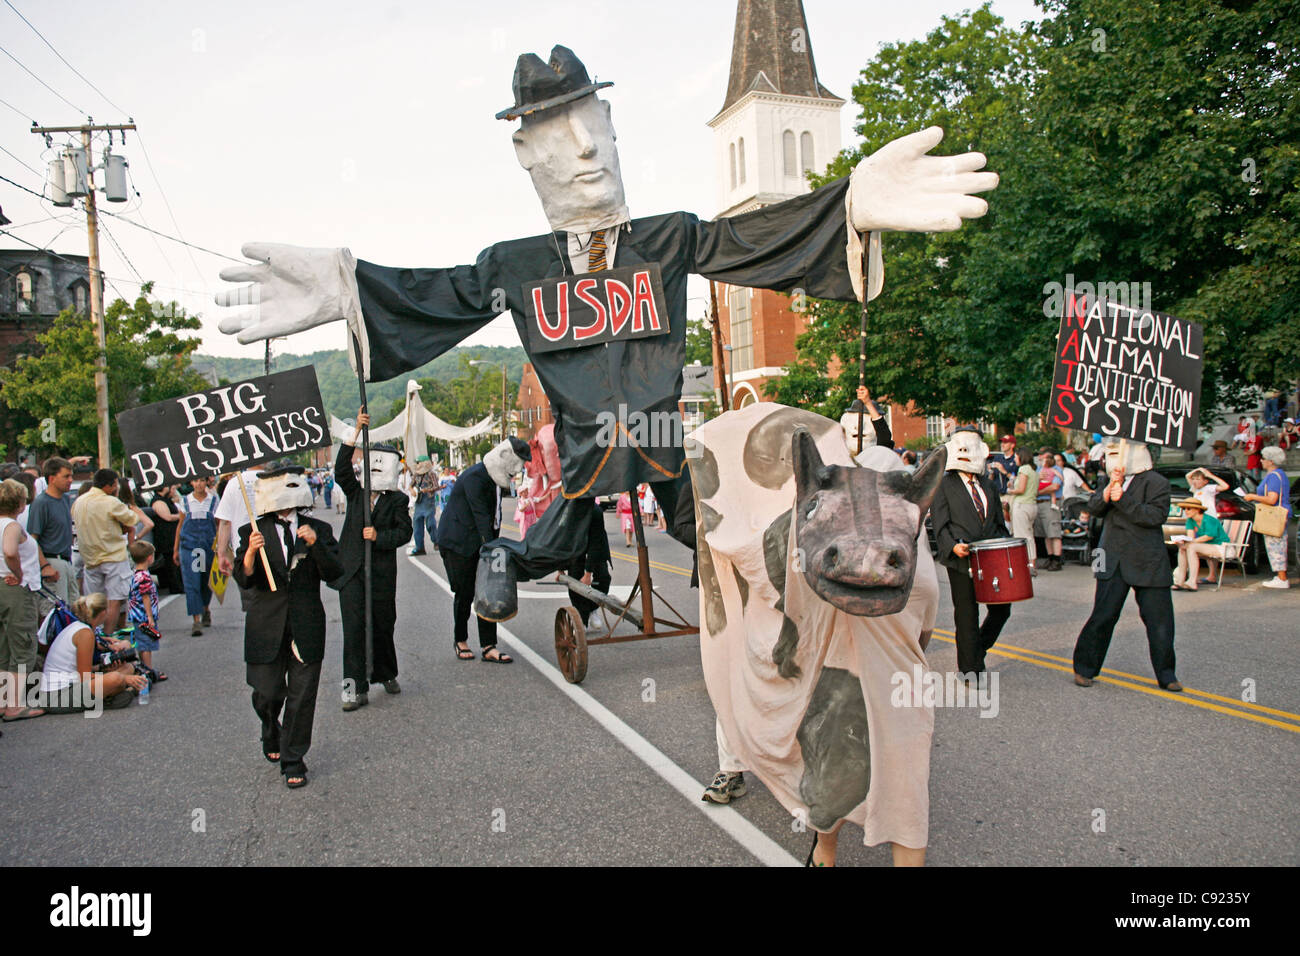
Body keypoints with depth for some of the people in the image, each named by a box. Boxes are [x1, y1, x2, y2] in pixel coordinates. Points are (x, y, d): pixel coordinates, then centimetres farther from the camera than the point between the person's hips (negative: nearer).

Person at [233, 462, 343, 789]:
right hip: (267, 626, 0)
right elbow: (244, 579, -7)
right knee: (267, 694, 8)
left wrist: (315, 544, -20)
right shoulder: (253, 532, 2)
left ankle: (293, 760, 17)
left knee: (302, 697, 3)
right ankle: (272, 736, 41)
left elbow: (333, 573, -6)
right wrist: (251, 551, -26)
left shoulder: (318, 530, 3)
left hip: (306, 626, 0)